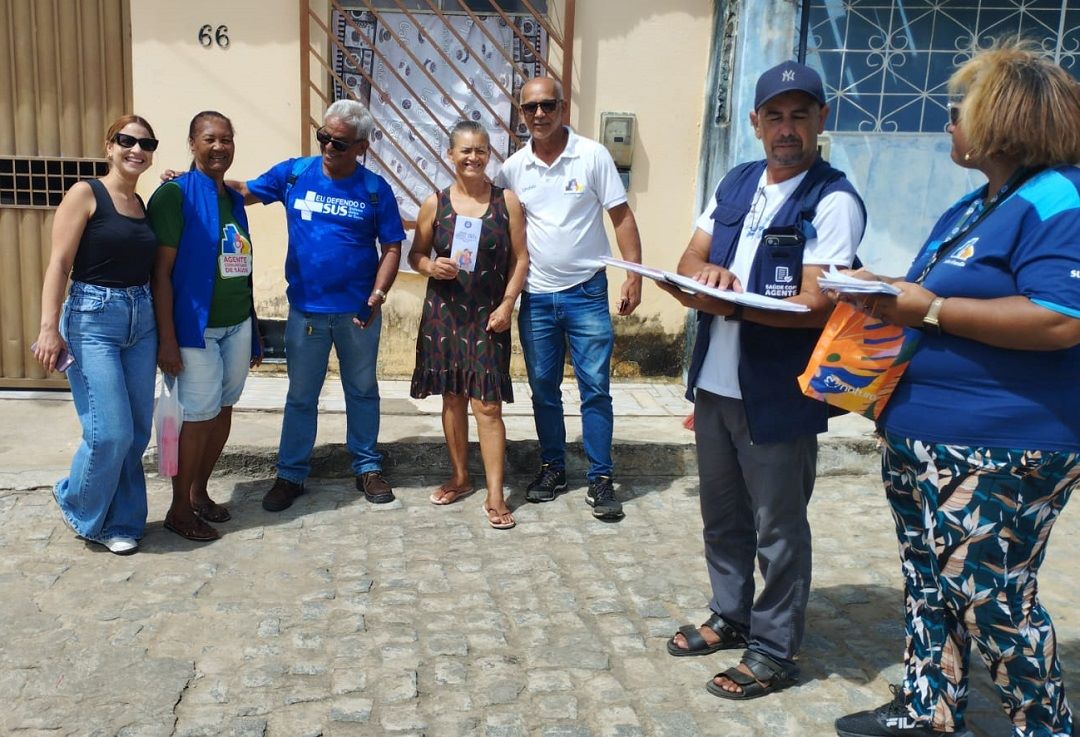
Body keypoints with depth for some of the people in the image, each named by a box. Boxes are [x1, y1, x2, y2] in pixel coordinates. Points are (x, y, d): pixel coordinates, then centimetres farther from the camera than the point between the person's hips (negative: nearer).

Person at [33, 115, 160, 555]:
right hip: (93, 320, -6)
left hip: (141, 321, 6)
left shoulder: (144, 206, 13)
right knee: (111, 431, -9)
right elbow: (59, 263, -11)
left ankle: (120, 521, 22)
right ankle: (78, 506, 19)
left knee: (137, 432, 6)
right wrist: (49, 328, -17)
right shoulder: (86, 194, -4)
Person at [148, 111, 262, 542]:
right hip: (195, 325, -6)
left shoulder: (234, 198, 11)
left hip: (236, 324, 6)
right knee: (199, 414, -1)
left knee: (223, 409, 12)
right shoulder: (176, 193, -9)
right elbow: (161, 271, -13)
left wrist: (253, 329, 17)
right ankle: (179, 509, 14)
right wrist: (167, 338, -17)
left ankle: (199, 492, 29)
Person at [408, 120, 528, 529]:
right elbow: (416, 254, 9)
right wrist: (430, 267, -13)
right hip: (444, 313, 2)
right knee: (452, 398, 12)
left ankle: (495, 496, 2)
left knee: (488, 405, -5)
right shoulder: (435, 204, 2)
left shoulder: (507, 202, -1)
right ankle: (460, 478, 29)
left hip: (488, 316, -2)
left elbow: (520, 260, 0)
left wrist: (506, 305, -9)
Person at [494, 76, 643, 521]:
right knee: (543, 389, 11)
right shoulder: (513, 168, 2)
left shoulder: (592, 156, -5)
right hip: (536, 297, 3)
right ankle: (553, 467, 26)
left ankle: (600, 479, 10)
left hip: (586, 292, -3)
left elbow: (622, 218, -4)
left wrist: (634, 276, -11)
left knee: (595, 388, 0)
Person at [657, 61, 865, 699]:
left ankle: (774, 653, 24)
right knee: (722, 514, 20)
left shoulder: (834, 201, -12)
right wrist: (708, 272, -13)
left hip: (777, 395, -7)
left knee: (778, 529, 7)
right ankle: (730, 618, 40)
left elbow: (816, 305, -19)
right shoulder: (737, 183, 10)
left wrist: (727, 303, -25)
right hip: (714, 382, 7)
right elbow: (692, 257, 10)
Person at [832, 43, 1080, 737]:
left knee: (992, 600, 2)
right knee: (930, 584, 18)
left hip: (998, 456, -10)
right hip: (922, 439, 10)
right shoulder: (974, 207, 16)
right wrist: (888, 291, 9)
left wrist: (929, 308, -22)